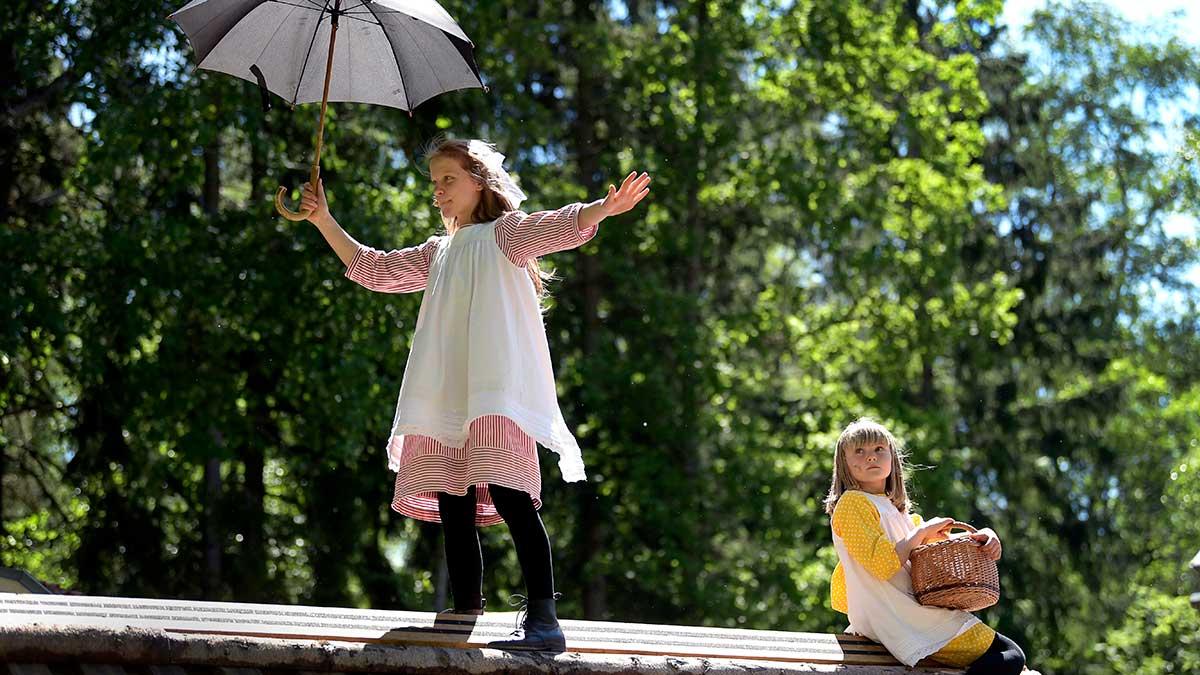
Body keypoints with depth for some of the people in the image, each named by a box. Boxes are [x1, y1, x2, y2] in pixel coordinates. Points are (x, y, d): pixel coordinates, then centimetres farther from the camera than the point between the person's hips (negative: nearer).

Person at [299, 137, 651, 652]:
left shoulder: (505, 233, 8)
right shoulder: (438, 252, 27)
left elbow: (559, 227, -10)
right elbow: (372, 269, 31)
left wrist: (603, 208, -29)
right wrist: (323, 220, 27)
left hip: (498, 393, -7)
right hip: (446, 400, 7)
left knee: (509, 497, -18)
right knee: (453, 509, 1)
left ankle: (543, 619, -24)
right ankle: (465, 619, 3)